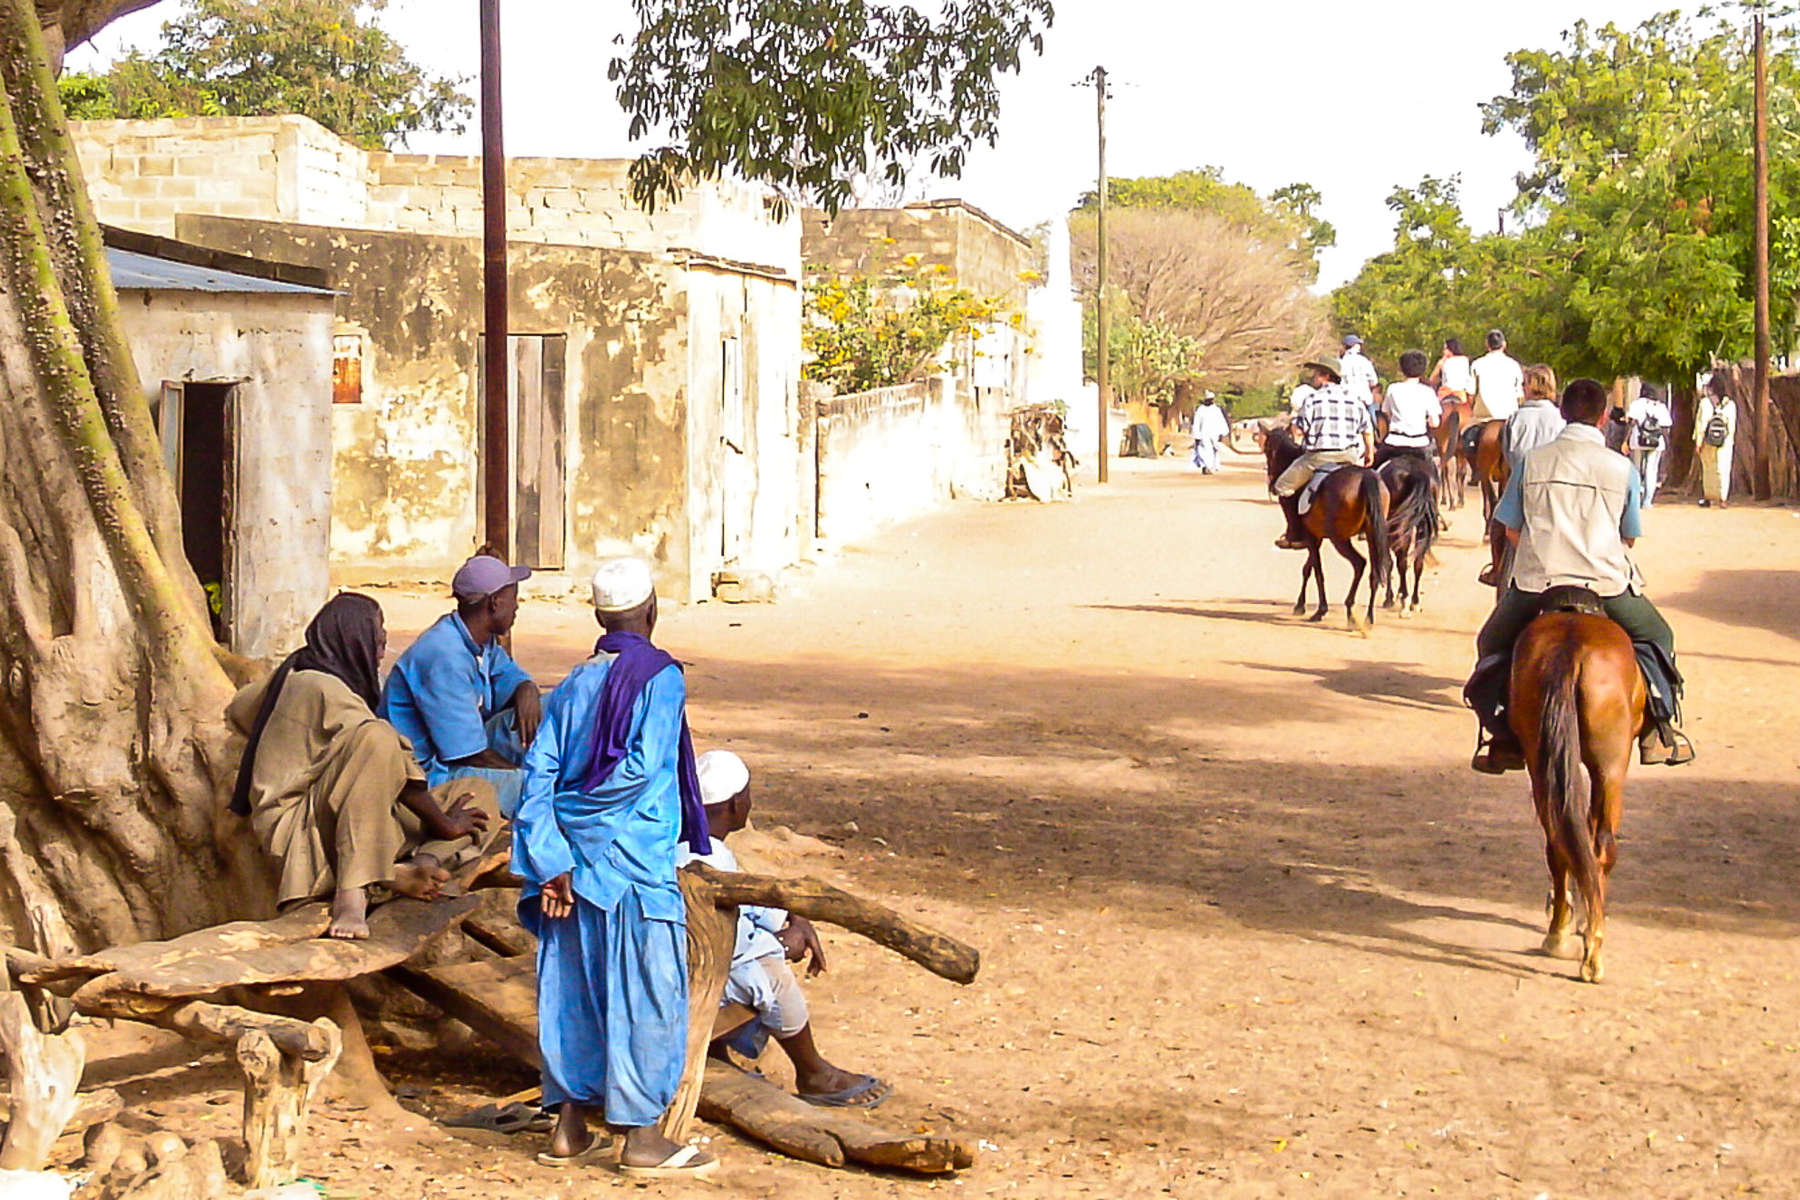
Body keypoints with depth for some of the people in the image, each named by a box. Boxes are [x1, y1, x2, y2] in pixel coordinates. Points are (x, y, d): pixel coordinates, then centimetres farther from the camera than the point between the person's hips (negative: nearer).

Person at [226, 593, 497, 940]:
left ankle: (403, 871, -31)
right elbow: (396, 765, -20)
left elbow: (238, 710, 34)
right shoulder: (324, 689, -16)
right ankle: (352, 893, -42)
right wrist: (443, 824, -14)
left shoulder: (297, 672, 14)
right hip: (298, 828, -10)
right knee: (375, 740, -37)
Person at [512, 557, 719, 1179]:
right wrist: (584, 810, -4)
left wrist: (550, 860, -3)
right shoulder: (660, 677, -6)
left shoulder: (573, 685, 10)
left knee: (573, 988, 12)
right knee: (643, 995, 1)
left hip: (574, 862, 6)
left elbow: (538, 771, 1)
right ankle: (640, 1137, 5)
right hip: (634, 863, -6)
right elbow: (642, 767, -17)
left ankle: (569, 1126, 18)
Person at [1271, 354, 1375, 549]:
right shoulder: (1354, 398, 10)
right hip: (1350, 457, 5)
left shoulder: (1314, 398, -6)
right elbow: (1368, 430, 13)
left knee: (1283, 487, 11)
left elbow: (1300, 429, -7)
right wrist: (1369, 453, 27)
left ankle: (1296, 535, 7)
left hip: (1318, 457, -5)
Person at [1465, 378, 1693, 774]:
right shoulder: (1621, 468, 2)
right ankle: (1658, 731, 18)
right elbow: (1629, 538, 10)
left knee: (1493, 645, 25)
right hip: (1607, 584, 0)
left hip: (1535, 582, 0)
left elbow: (1512, 529, 8)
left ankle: (1506, 741, 15)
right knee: (1655, 637, 26)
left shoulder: (1533, 461, 2)